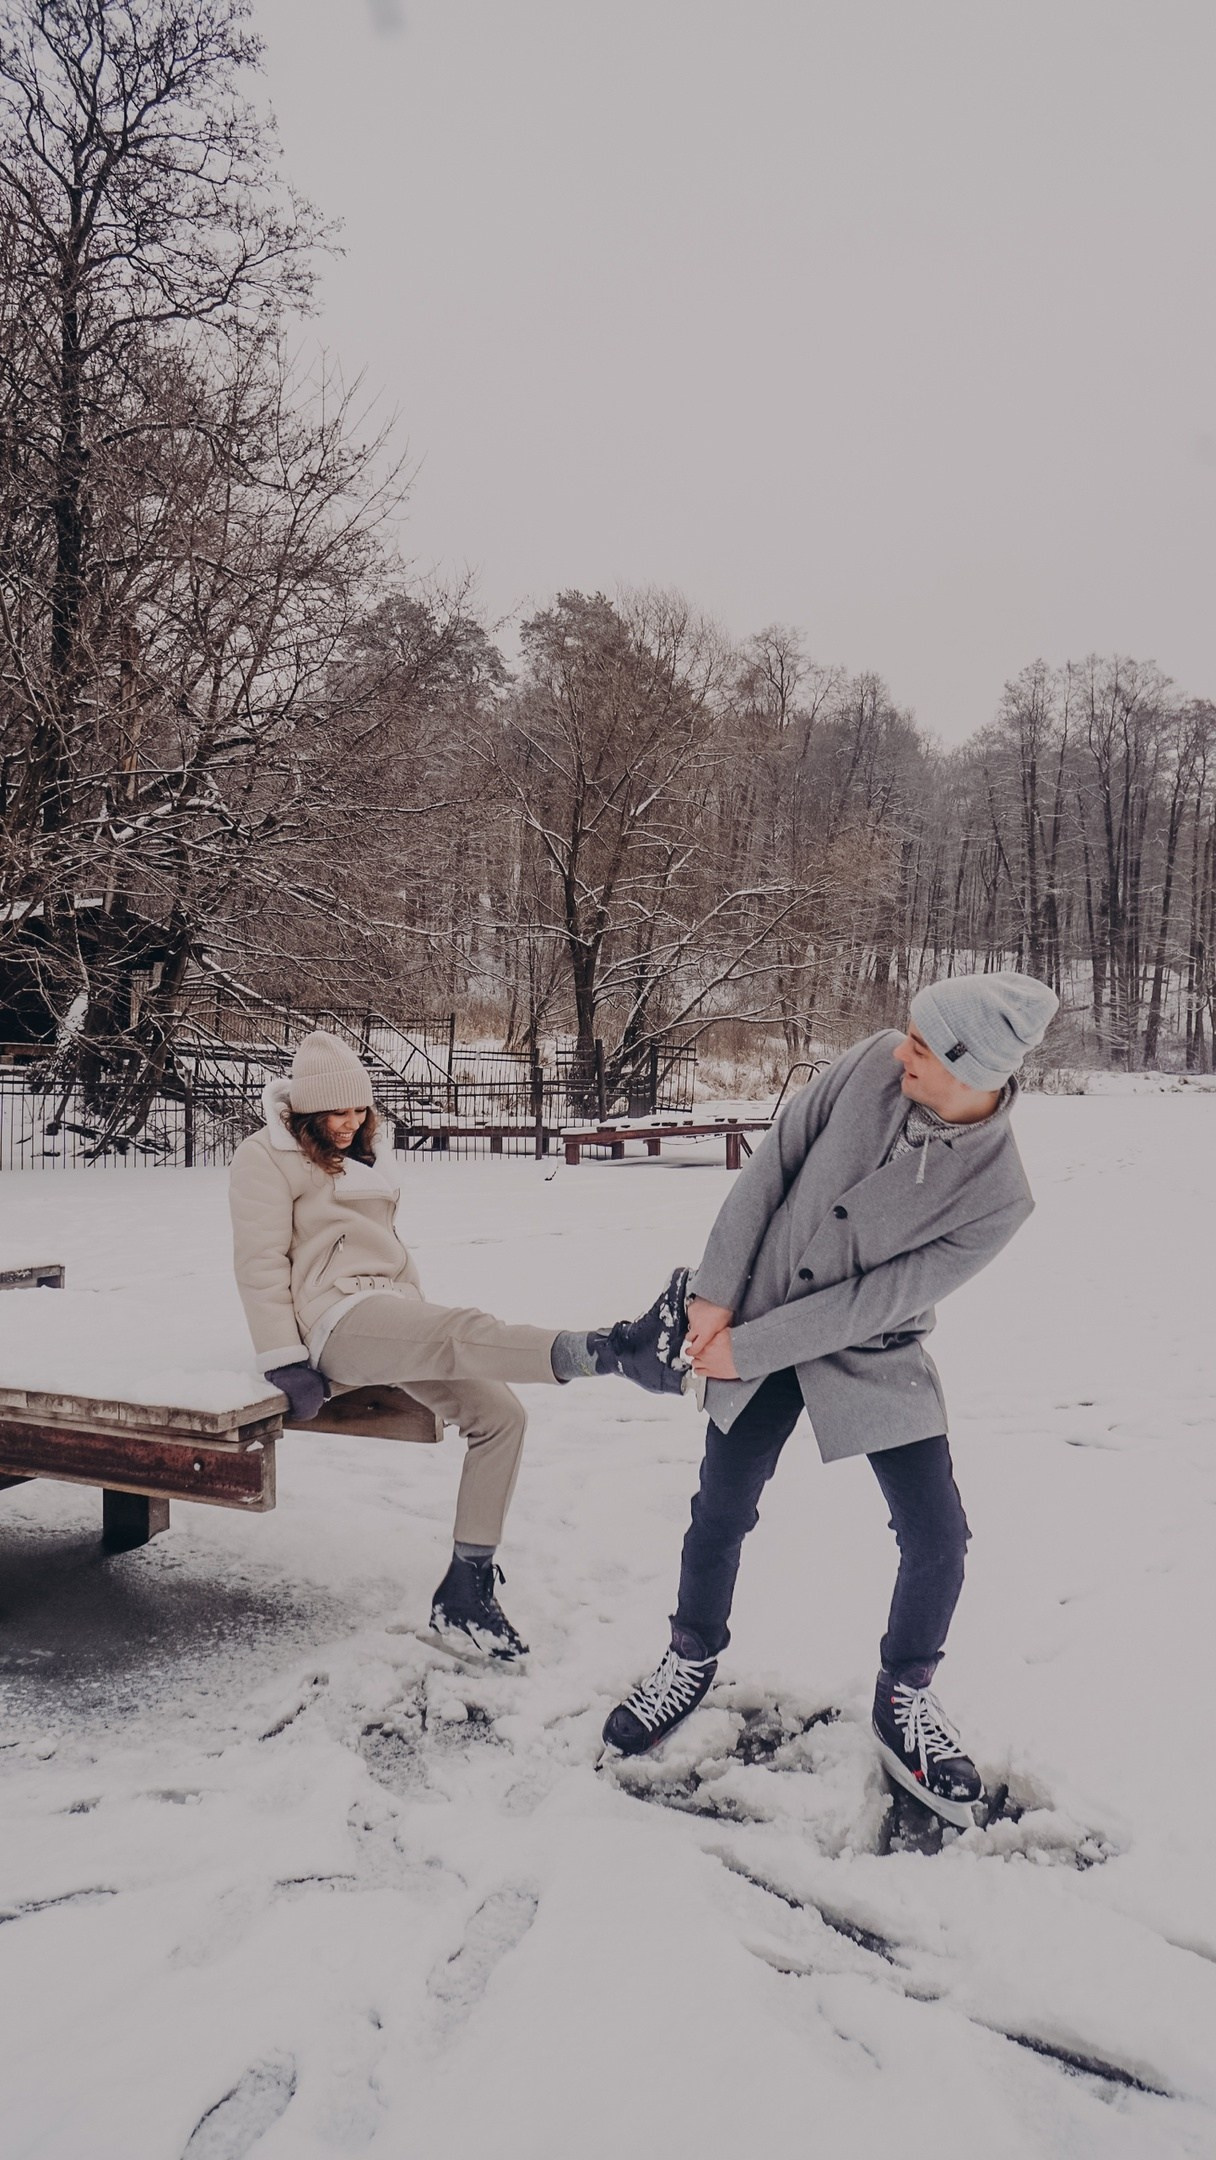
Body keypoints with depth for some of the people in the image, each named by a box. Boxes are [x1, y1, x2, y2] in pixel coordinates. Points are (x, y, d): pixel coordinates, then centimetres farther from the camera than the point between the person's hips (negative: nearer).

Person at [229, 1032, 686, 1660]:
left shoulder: (365, 1155, 24)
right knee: (466, 1330, -34)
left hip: (392, 1314, 8)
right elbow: (261, 1264, -7)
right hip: (333, 1315, -8)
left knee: (500, 1413, -11)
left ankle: (465, 1592, -6)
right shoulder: (268, 1156, 1)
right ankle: (615, 1350, -60)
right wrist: (285, 1366, -13)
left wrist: (426, 1323, 19)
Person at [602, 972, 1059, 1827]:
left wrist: (745, 1350, -18)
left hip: (872, 1355, -2)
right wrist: (715, 1294, -10)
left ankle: (905, 1697, 25)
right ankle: (693, 1659, 35)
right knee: (721, 1514, 8)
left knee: (938, 1538, -3)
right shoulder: (874, 1063, -19)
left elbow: (873, 1301, -22)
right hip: (756, 1322, 2)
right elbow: (772, 1166, -10)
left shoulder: (998, 1195, -25)